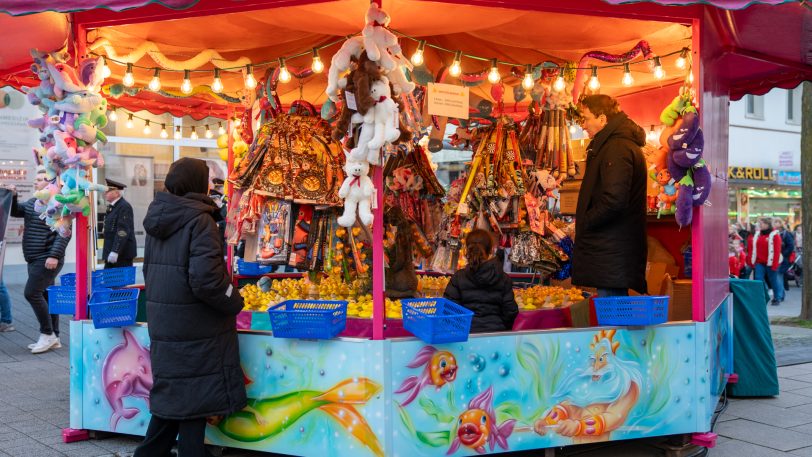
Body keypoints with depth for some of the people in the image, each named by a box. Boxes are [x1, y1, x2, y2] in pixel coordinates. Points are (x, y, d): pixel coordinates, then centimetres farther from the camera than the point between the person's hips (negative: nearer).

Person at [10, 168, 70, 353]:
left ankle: (48, 334, -4)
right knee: (45, 296, 11)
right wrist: (12, 197, 4)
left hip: (47, 259, -9)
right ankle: (53, 338, 17)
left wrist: (54, 255, -24)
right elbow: (15, 211, 23)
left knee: (32, 293, -14)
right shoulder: (32, 202, 15)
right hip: (36, 260, 9)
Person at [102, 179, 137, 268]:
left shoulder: (124, 207, -13)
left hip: (122, 254, -9)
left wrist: (115, 251, -26)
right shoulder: (112, 207, 17)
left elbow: (123, 231, -21)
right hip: (110, 254, 9)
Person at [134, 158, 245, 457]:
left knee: (172, 394, 19)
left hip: (163, 322, 8)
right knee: (195, 397, 4)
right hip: (195, 326, -8)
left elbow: (149, 271, 16)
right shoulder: (199, 220, -16)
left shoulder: (157, 220, 8)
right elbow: (205, 279, -24)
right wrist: (234, 302, -10)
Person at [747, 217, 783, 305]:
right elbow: (752, 248, 10)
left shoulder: (774, 235, -6)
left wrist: (774, 264, -16)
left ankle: (777, 298, 19)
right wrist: (751, 261, 4)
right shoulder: (756, 234, 9)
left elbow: (777, 250, -11)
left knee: (773, 280, 6)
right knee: (758, 280, -3)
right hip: (759, 263, 4)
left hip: (770, 263, -4)